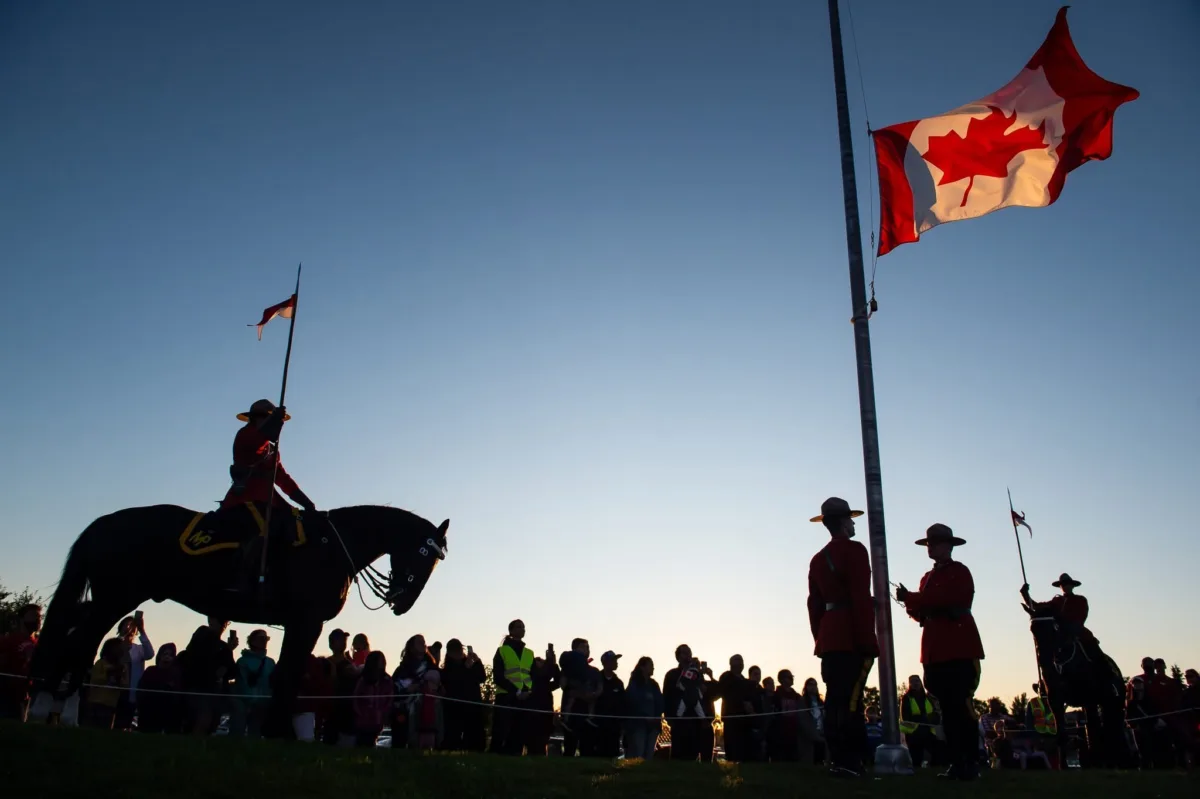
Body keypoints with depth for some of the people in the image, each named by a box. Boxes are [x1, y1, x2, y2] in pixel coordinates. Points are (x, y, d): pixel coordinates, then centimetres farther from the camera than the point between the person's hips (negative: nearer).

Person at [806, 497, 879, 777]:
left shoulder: (818, 559, 18)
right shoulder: (854, 550, -6)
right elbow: (861, 599, -14)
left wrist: (820, 640, 18)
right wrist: (868, 642, -14)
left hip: (829, 639, 8)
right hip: (852, 639, -8)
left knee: (835, 699, 8)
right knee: (850, 699, -9)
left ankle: (838, 759, 10)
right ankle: (849, 762, -11)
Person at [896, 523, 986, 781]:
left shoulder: (959, 572, -3)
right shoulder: (928, 577, 20)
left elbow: (945, 599, -18)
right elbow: (923, 612, 16)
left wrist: (911, 598, -13)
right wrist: (913, 604, -6)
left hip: (959, 648, -7)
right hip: (935, 650, 7)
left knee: (961, 705, -8)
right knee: (947, 706, 7)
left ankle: (971, 763, -2)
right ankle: (956, 762, 10)